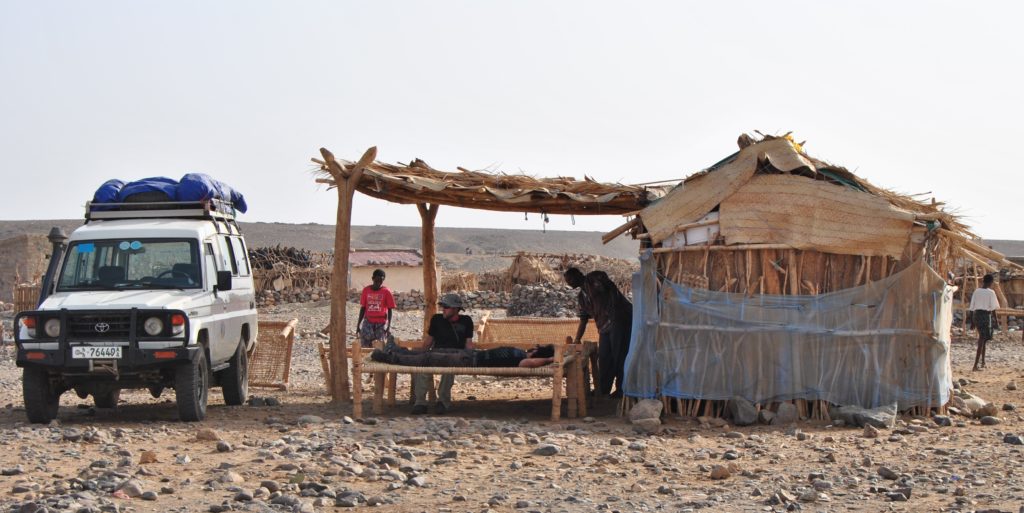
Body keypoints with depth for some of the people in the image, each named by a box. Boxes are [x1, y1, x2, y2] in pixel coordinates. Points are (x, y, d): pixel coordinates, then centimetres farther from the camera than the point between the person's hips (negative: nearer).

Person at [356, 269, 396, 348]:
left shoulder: (386, 291, -2)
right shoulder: (366, 290, 5)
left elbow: (390, 310, 0)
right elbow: (363, 308, 11)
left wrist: (388, 326, -7)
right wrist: (358, 324, 10)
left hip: (381, 323, -2)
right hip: (368, 322, 2)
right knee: (364, 345, -12)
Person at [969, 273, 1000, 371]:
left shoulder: (976, 291, 7)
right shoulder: (991, 292, -7)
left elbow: (972, 307, 8)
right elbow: (993, 308, -8)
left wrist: (973, 321, 15)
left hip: (976, 314, 5)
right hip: (986, 315, -5)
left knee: (982, 338, 19)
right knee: (982, 340, -4)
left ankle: (982, 362, 25)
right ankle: (976, 365, -12)